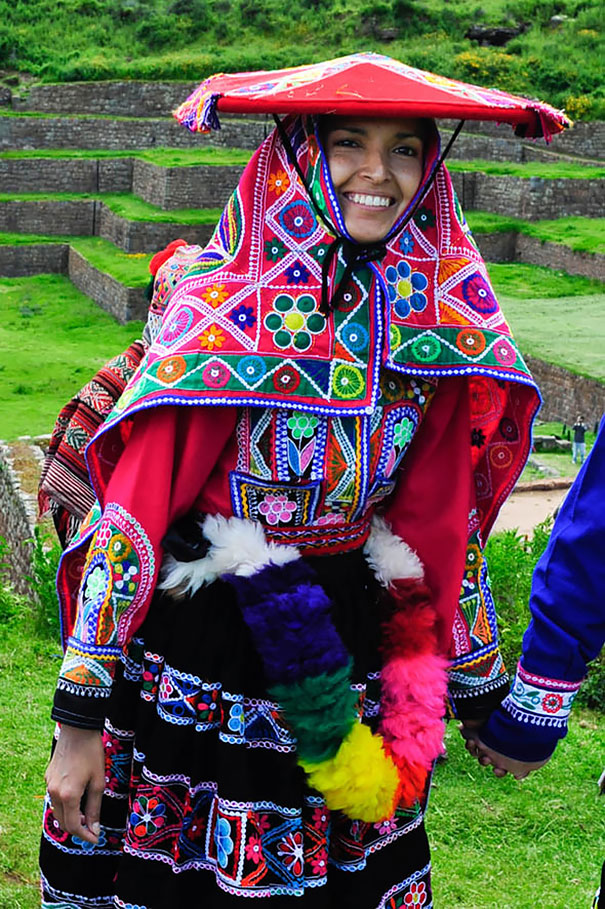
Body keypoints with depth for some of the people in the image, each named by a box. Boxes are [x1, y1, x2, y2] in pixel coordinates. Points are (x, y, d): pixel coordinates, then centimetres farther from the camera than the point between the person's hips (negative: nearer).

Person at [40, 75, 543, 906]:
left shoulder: (438, 329, -2)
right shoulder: (223, 311, -15)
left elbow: (442, 527, 8)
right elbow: (133, 511, -13)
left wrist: (481, 692, 14)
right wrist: (80, 718, -13)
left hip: (348, 655, 4)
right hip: (198, 648, -3)